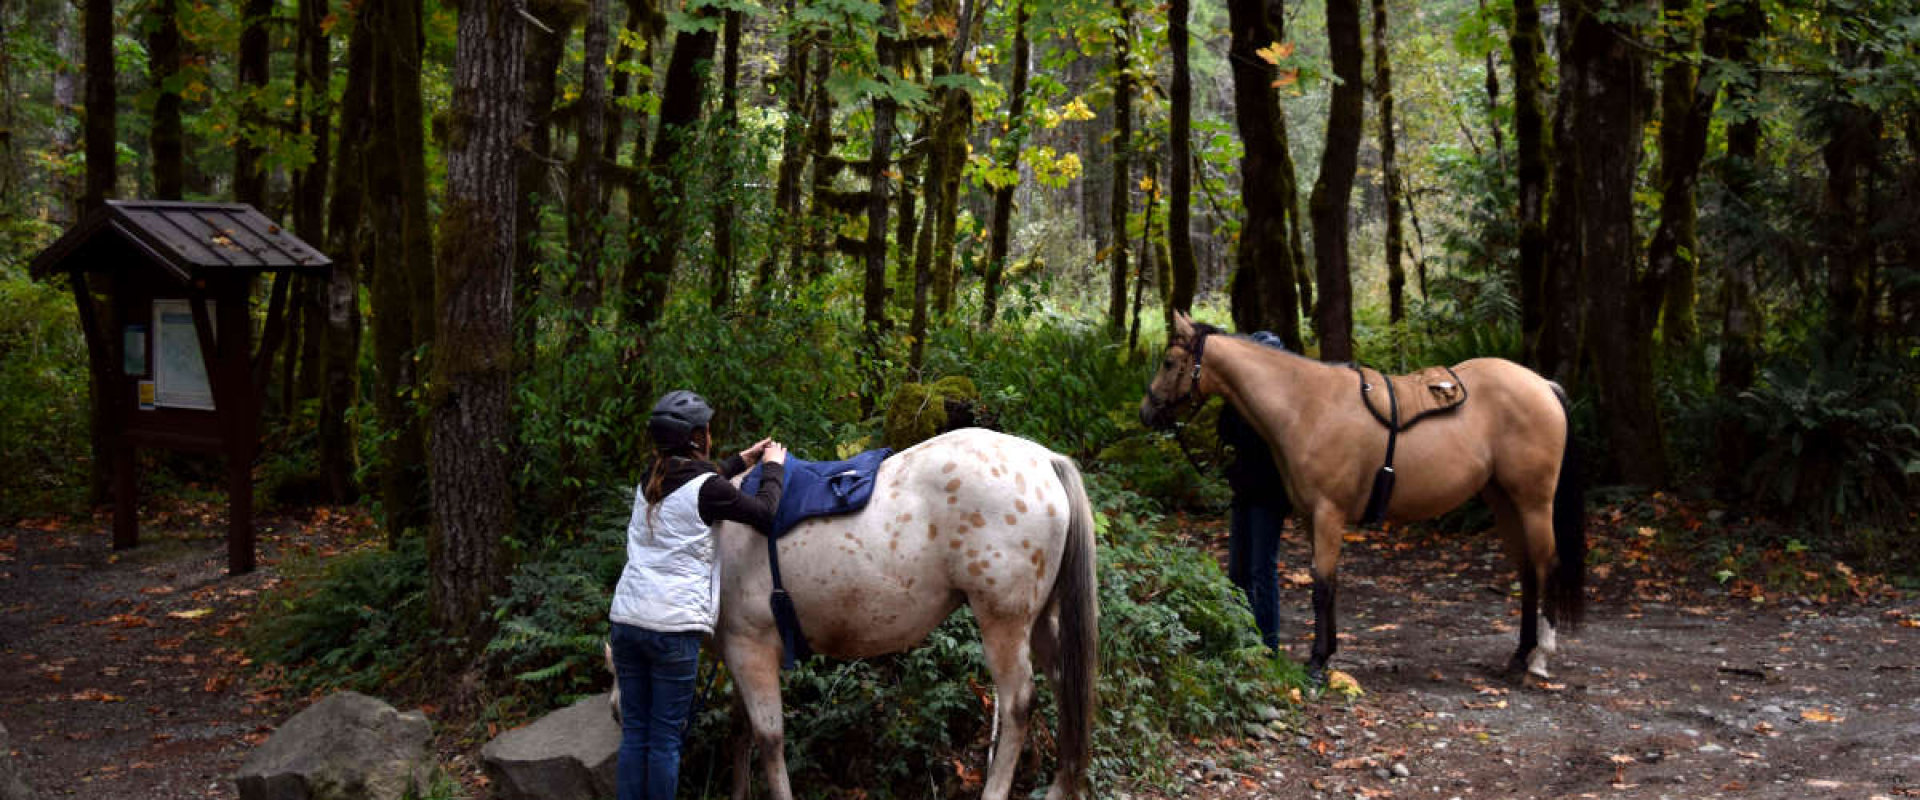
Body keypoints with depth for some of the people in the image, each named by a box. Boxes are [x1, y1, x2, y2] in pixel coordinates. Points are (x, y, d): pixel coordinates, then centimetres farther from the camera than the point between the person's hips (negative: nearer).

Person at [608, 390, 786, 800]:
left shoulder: (651, 481, 12)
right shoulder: (706, 489, -8)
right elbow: (765, 514, -1)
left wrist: (742, 461, 33)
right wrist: (772, 468, 14)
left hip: (626, 619, 6)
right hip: (673, 626, -6)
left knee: (633, 733, 11)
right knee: (665, 739, 1)